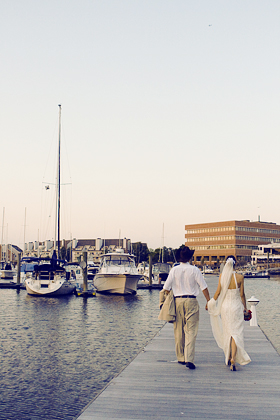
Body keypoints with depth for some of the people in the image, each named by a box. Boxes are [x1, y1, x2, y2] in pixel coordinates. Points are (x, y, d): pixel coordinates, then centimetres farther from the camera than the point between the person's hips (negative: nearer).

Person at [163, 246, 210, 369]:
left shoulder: (174, 270, 1)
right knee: (191, 331, -3)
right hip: (191, 301, -2)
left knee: (179, 331, 12)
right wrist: (209, 302, 8)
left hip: (177, 300, 2)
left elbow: (167, 288, 1)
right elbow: (204, 287, -1)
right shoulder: (194, 270, -3)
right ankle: (189, 359, -12)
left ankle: (181, 357, 21)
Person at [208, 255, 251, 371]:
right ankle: (233, 360, -14)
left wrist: (212, 302, 13)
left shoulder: (222, 276, -5)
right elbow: (242, 294, -4)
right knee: (236, 333, -1)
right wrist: (245, 307, 9)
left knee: (227, 332, 17)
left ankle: (228, 357, 28)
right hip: (236, 306, -2)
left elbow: (218, 292, -1)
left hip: (225, 306, 2)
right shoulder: (240, 277, -9)